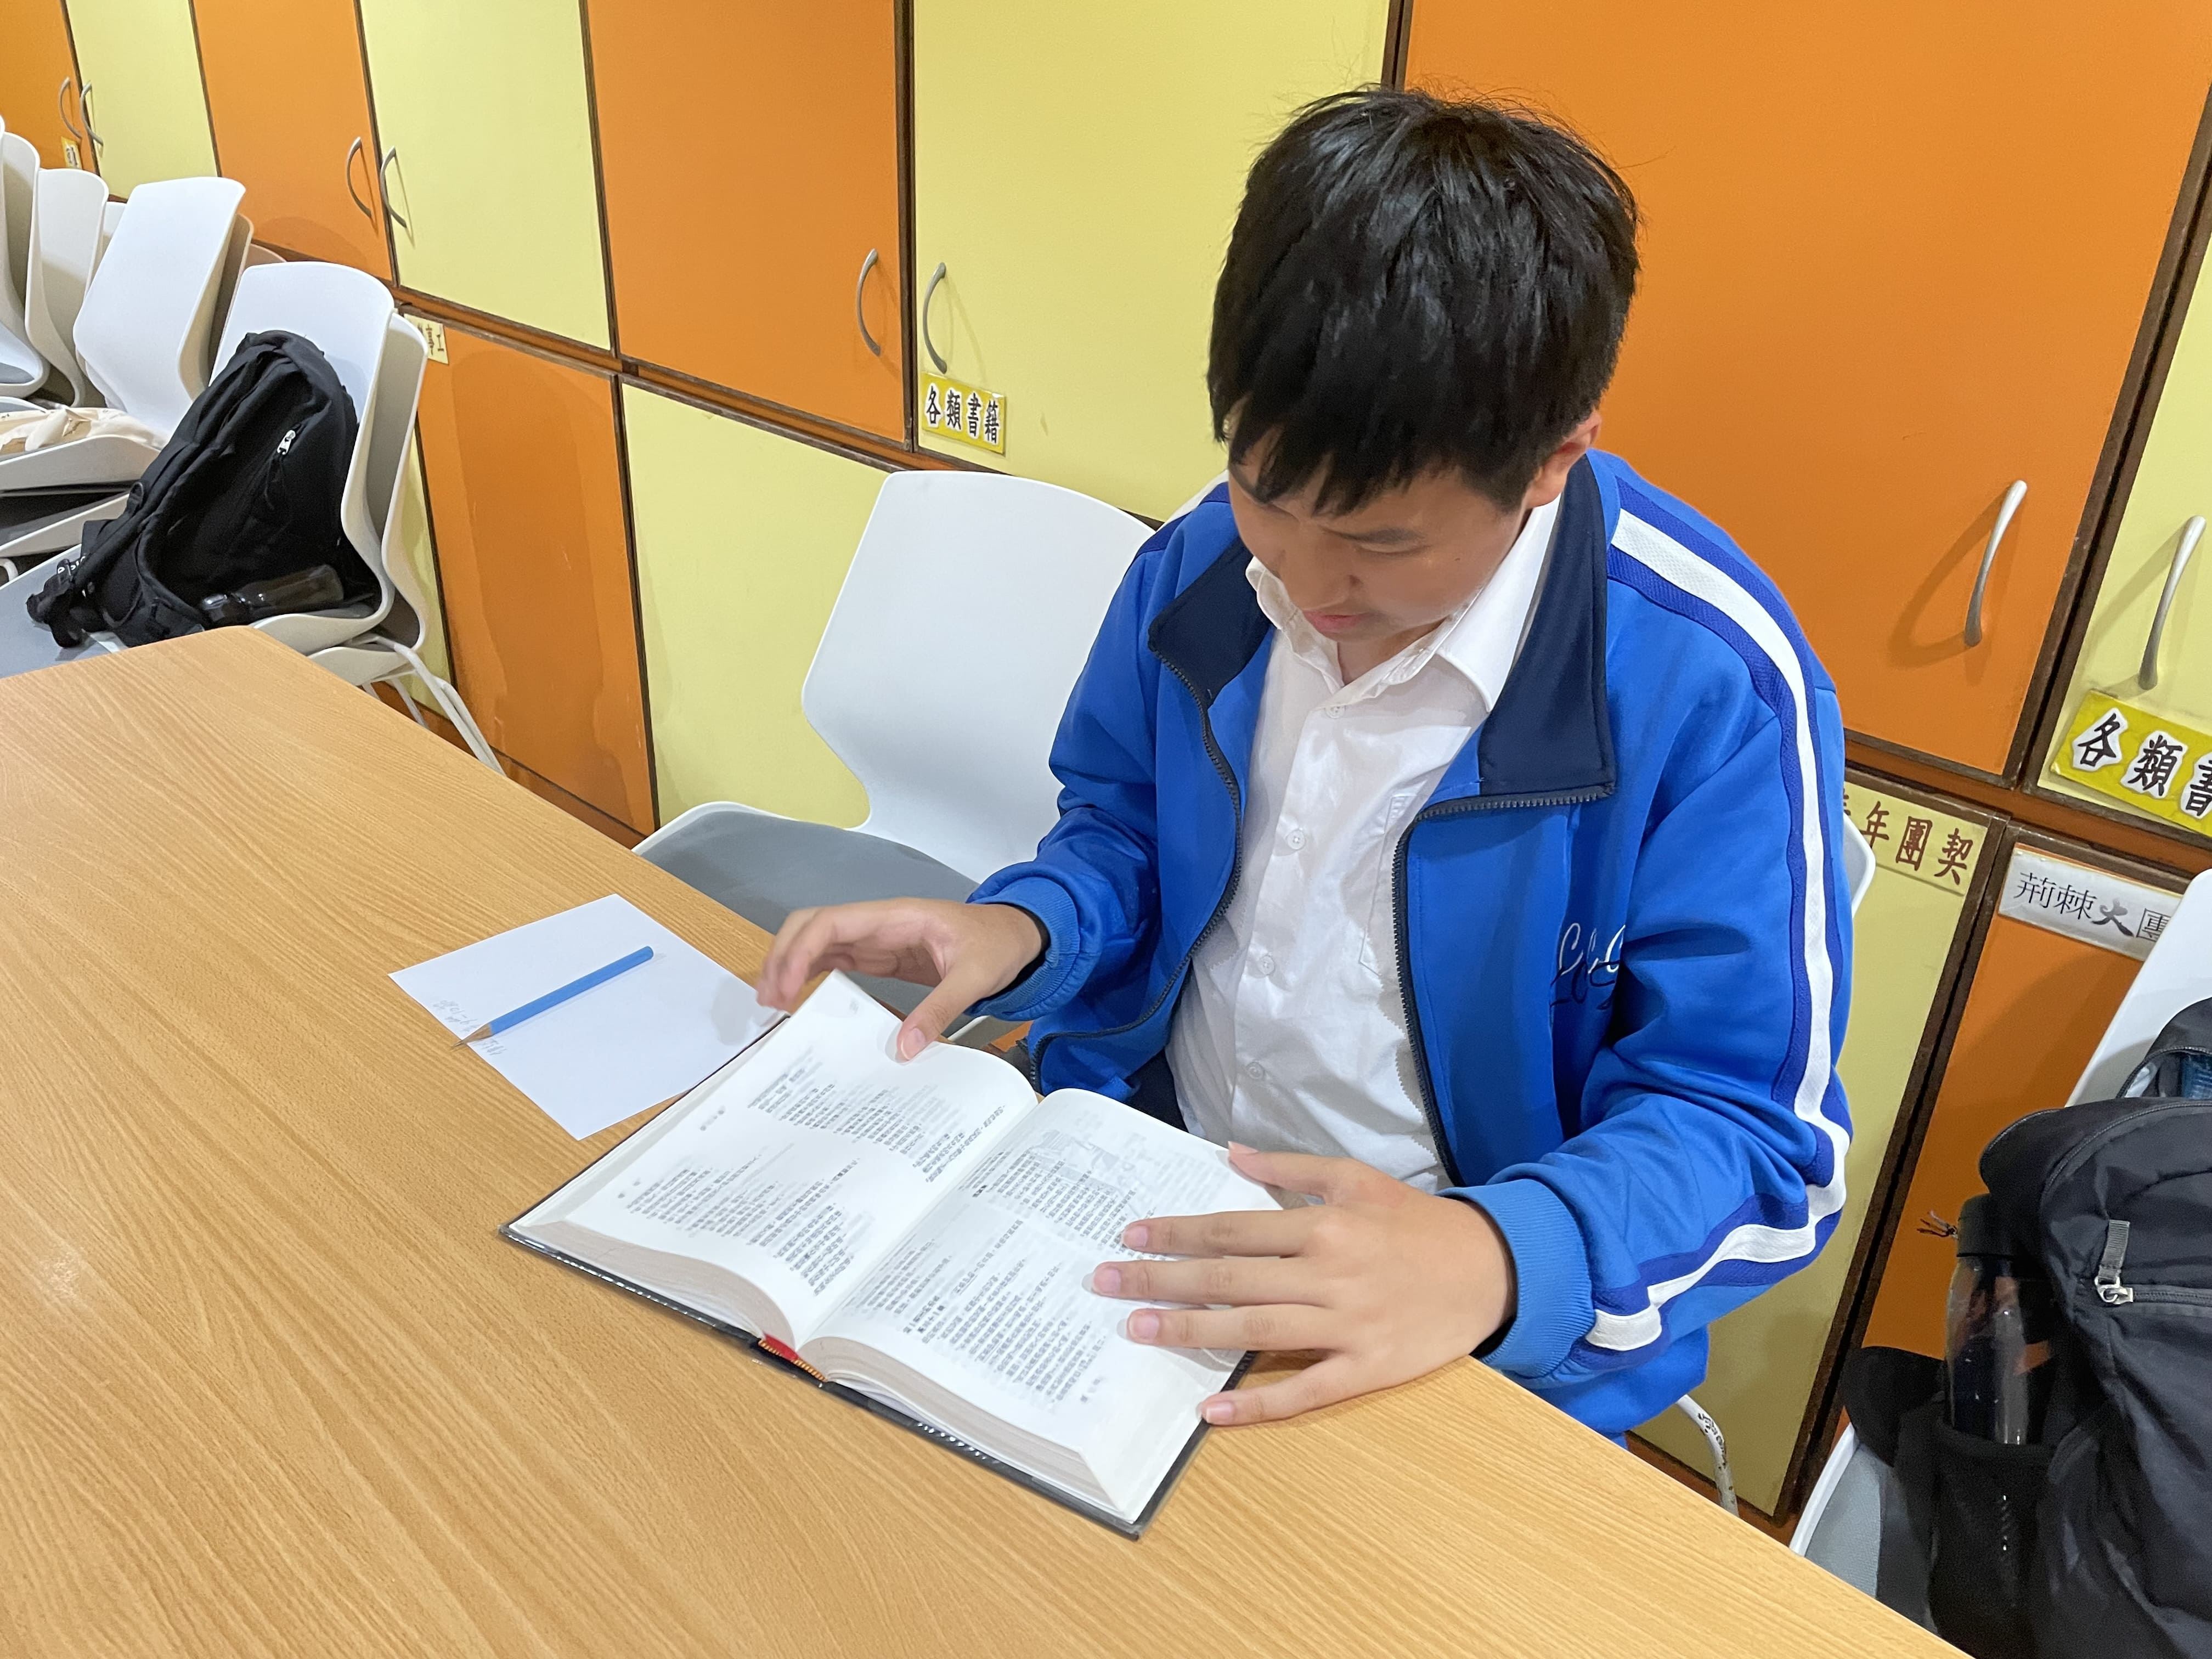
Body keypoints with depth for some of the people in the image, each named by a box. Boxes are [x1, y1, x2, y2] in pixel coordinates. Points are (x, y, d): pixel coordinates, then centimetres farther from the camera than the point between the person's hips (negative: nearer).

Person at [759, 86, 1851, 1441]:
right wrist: (1021, 931, -10)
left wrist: (1491, 1261, -34)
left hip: (1488, 1332, -3)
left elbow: (1754, 1137, -16)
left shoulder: (1714, 692, -20)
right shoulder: (1205, 562, -4)